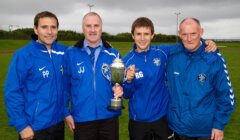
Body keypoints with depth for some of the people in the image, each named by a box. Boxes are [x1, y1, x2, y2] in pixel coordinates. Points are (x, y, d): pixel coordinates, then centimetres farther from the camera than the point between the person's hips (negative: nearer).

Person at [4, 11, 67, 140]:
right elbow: (12, 93, -13)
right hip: (35, 127, -4)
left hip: (58, 122, 5)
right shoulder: (23, 55, -15)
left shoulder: (63, 52, -3)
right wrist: (21, 125, -13)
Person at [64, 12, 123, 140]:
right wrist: (66, 112, 0)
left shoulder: (113, 54, 1)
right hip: (82, 119, -1)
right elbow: (65, 85, 1)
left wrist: (119, 89, -14)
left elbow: (119, 82, 7)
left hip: (109, 117, 2)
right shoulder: (71, 54, -4)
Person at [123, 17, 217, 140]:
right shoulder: (127, 61, -10)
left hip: (162, 117, 1)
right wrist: (128, 81, -26)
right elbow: (126, 95, -6)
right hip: (138, 120, -1)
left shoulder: (163, 52, -8)